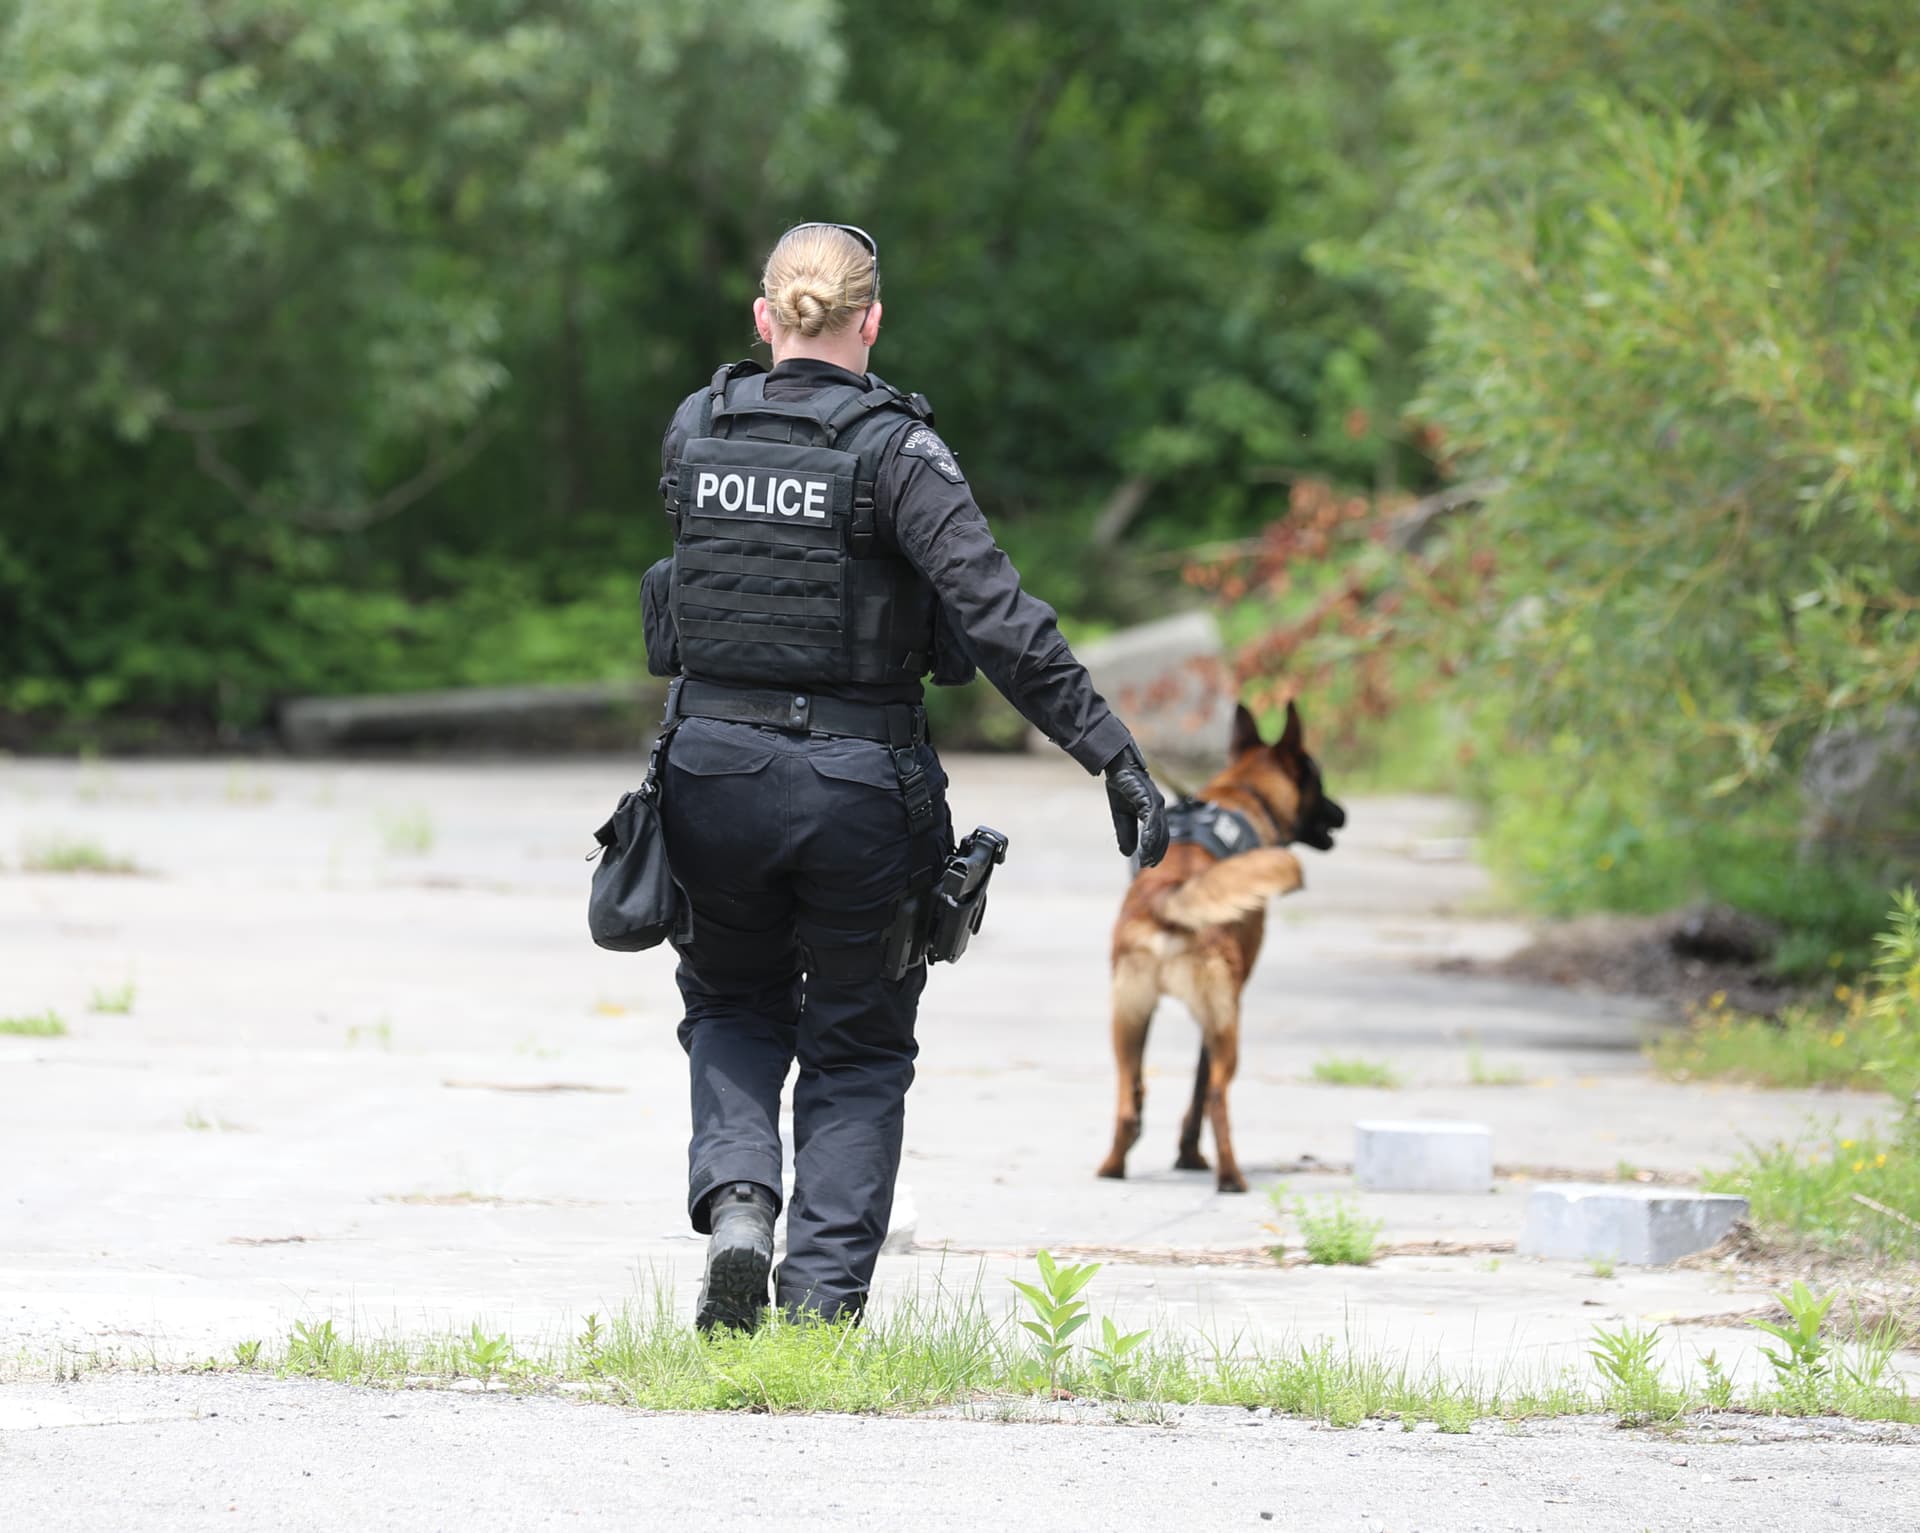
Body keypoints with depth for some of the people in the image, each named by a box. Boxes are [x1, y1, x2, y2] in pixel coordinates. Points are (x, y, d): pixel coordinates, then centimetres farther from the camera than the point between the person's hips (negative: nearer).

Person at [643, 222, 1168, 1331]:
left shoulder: (694, 432, 0)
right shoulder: (893, 449, -12)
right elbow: (1001, 618, -20)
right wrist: (1118, 759, -19)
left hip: (715, 771, 3)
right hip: (860, 782, -3)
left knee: (734, 1005, 25)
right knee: (857, 1052, 13)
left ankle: (738, 1200, -1)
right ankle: (823, 1302, 4)